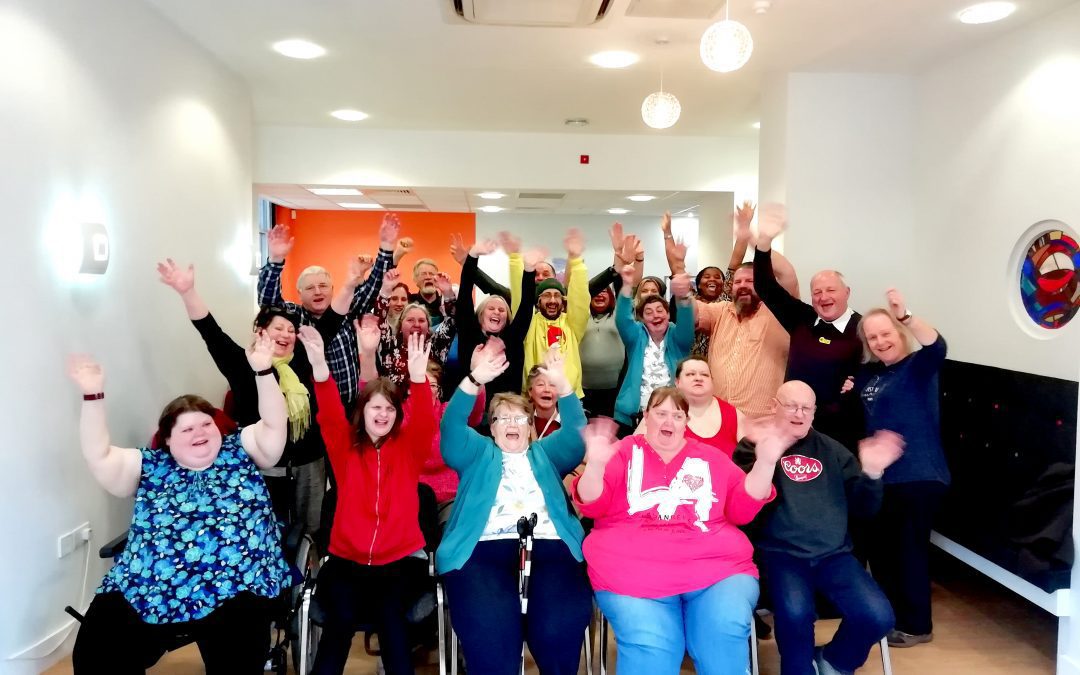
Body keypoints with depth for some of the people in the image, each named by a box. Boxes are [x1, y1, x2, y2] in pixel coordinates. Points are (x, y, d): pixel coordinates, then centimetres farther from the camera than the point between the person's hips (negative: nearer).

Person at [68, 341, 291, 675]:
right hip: (146, 591, 3)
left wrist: (263, 371, -11)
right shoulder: (149, 467, 14)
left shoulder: (240, 451, 13)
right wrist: (93, 395, -7)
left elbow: (275, 425, 2)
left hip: (233, 590, -2)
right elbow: (99, 456, 3)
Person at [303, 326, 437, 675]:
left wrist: (418, 376, -33)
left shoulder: (408, 447, 6)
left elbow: (424, 420, -13)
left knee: (389, 613, -29)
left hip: (402, 558, 0)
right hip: (347, 558, 1)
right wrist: (319, 366, -29)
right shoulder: (345, 446, 7)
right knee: (341, 616, -28)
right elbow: (329, 415, -10)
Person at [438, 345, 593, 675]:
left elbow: (576, 433, 12)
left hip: (549, 545, 1)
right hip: (484, 547, -1)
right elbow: (452, 428, 8)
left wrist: (562, 384, -4)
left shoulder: (545, 453, 29)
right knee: (490, 629, -30)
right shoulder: (478, 453, 25)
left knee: (561, 626, -27)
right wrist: (474, 380, -8)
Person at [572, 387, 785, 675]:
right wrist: (595, 465, -16)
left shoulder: (710, 458, 22)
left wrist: (765, 464, 1)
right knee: (648, 644, -29)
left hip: (716, 567, 3)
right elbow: (592, 506, 4)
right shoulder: (624, 452, 14)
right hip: (634, 571, -2)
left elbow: (742, 509, 15)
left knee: (726, 631, -27)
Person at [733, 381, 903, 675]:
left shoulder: (831, 450, 17)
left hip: (833, 554, 4)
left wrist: (872, 474, -5)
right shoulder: (754, 446, 5)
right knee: (795, 613, -32)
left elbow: (862, 508, 14)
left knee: (878, 616, -18)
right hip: (781, 553, -4)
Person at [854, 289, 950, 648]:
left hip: (917, 476, -7)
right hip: (881, 476, 7)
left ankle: (917, 625, 16)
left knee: (910, 550, 1)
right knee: (880, 548, 14)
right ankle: (892, 617, 31)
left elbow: (937, 347, -31)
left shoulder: (917, 367, -8)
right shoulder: (868, 373, 11)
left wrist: (905, 314, -44)